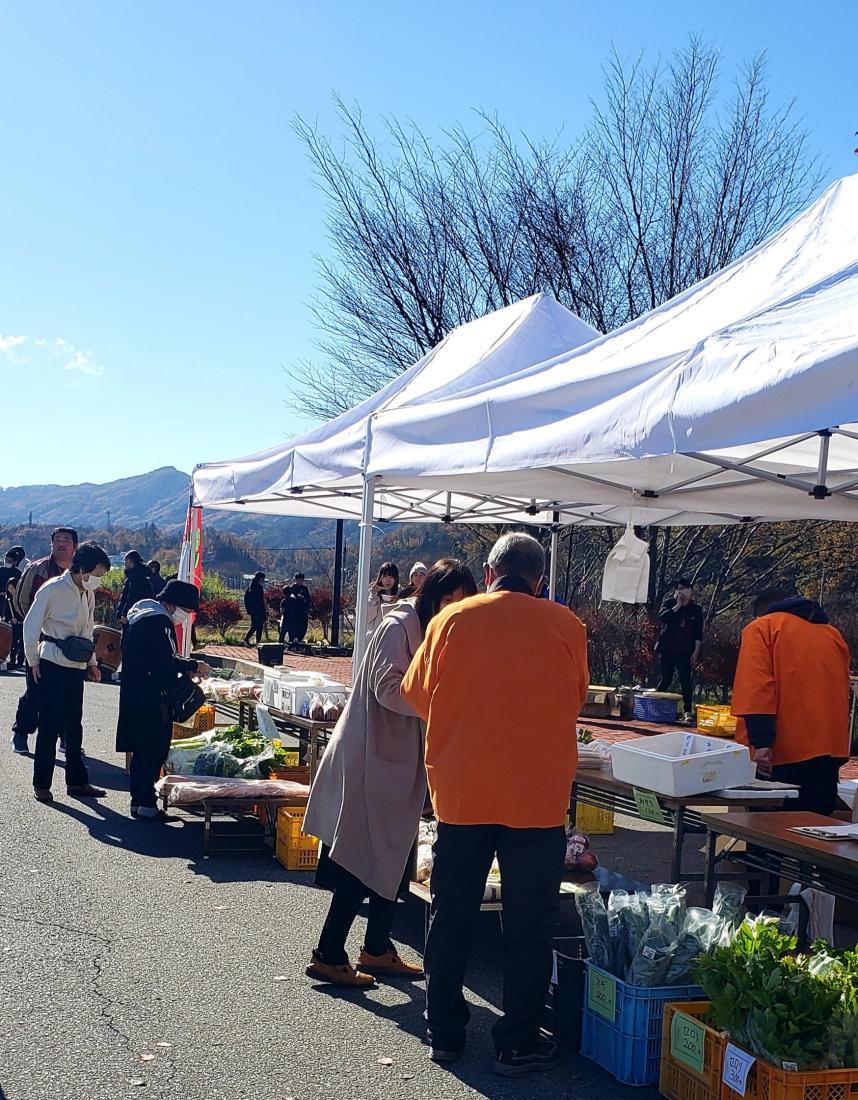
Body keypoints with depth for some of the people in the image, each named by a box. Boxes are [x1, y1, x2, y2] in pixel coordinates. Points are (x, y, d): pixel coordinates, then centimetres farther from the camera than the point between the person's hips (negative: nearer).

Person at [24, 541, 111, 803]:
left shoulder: (88, 594, 9)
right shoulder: (53, 590, -13)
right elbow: (31, 626, -9)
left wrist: (91, 662, 15)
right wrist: (33, 662, -6)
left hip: (77, 666, 7)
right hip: (53, 665, -7)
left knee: (74, 724, 11)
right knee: (49, 725, -3)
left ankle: (77, 781, 17)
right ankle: (41, 784, 5)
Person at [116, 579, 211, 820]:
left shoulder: (143, 617, 17)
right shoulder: (157, 622, -16)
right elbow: (165, 661, -21)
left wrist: (184, 668, 11)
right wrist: (194, 666, -9)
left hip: (135, 697, 10)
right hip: (150, 698, -10)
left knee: (141, 750, 14)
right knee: (155, 750, -5)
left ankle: (138, 801, 20)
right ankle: (146, 805, -3)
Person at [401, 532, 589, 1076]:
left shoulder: (453, 620, -5)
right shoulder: (565, 627, -6)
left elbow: (418, 693, 6)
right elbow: (575, 700, 7)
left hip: (461, 791, 1)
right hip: (537, 796, -1)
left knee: (452, 917, 14)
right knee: (529, 926, 9)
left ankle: (445, 1032, 24)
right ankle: (519, 1044, 16)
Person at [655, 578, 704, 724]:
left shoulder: (696, 609, 6)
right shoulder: (670, 603, 4)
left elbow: (698, 634, 6)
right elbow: (662, 617, -16)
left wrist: (696, 651, -1)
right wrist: (677, 605, -15)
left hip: (685, 652, 0)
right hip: (668, 650, 0)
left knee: (686, 682, -7)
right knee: (665, 680, 5)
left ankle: (687, 712, -8)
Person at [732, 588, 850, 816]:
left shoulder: (762, 628, 3)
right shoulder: (833, 633, 21)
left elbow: (756, 689, -11)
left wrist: (760, 743, -16)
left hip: (783, 754, -5)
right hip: (830, 751, 6)